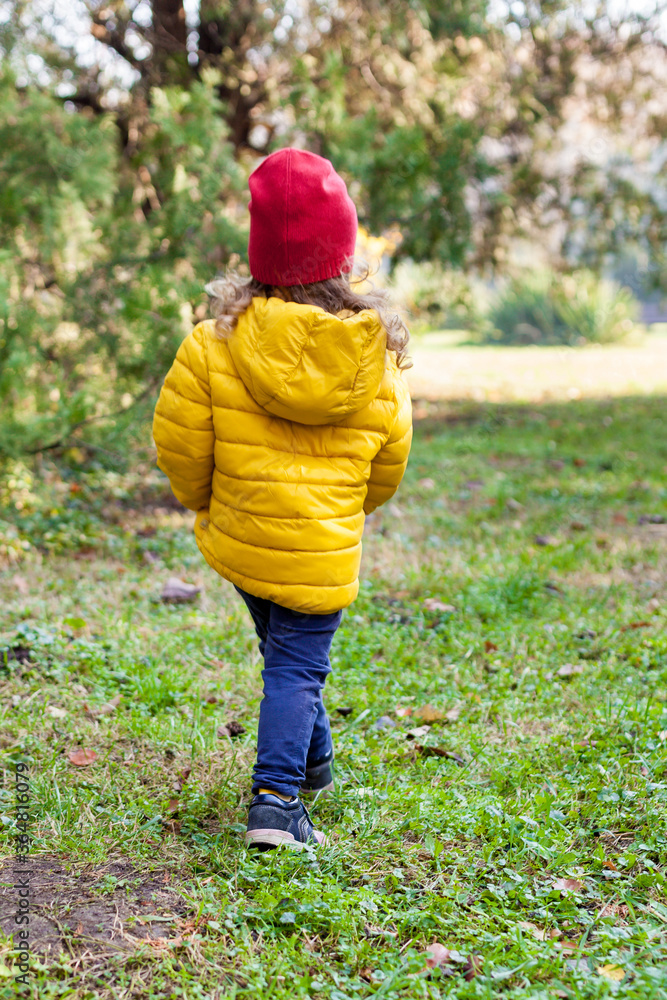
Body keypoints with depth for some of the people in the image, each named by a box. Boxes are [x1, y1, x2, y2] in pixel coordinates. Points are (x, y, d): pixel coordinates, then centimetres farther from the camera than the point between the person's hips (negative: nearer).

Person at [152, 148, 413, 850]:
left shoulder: (216, 343, -13)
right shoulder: (376, 355, -8)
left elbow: (177, 436, -6)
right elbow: (390, 459, 4)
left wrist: (201, 499, 14)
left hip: (238, 534, 2)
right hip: (324, 551, -2)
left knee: (284, 654, 23)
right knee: (298, 665, 6)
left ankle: (312, 760, 43)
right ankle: (275, 802, -5)